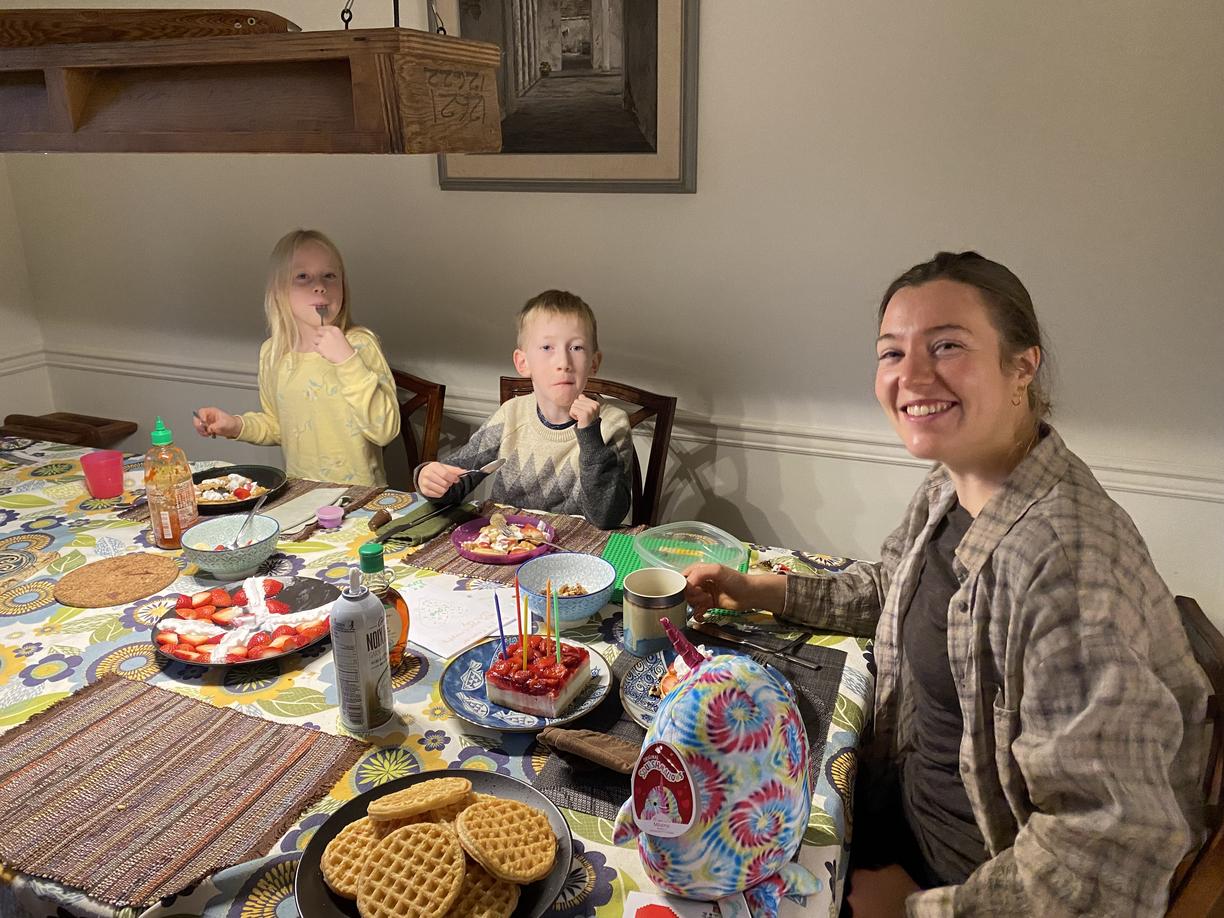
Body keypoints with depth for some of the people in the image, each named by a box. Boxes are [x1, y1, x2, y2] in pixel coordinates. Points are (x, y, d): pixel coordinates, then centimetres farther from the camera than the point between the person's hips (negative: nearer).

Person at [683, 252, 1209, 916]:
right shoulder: (947, 488, -6)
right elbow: (890, 588, 15)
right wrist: (751, 590, 8)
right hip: (905, 803, 7)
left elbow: (1111, 849, -33)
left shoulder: (1069, 561, -33)